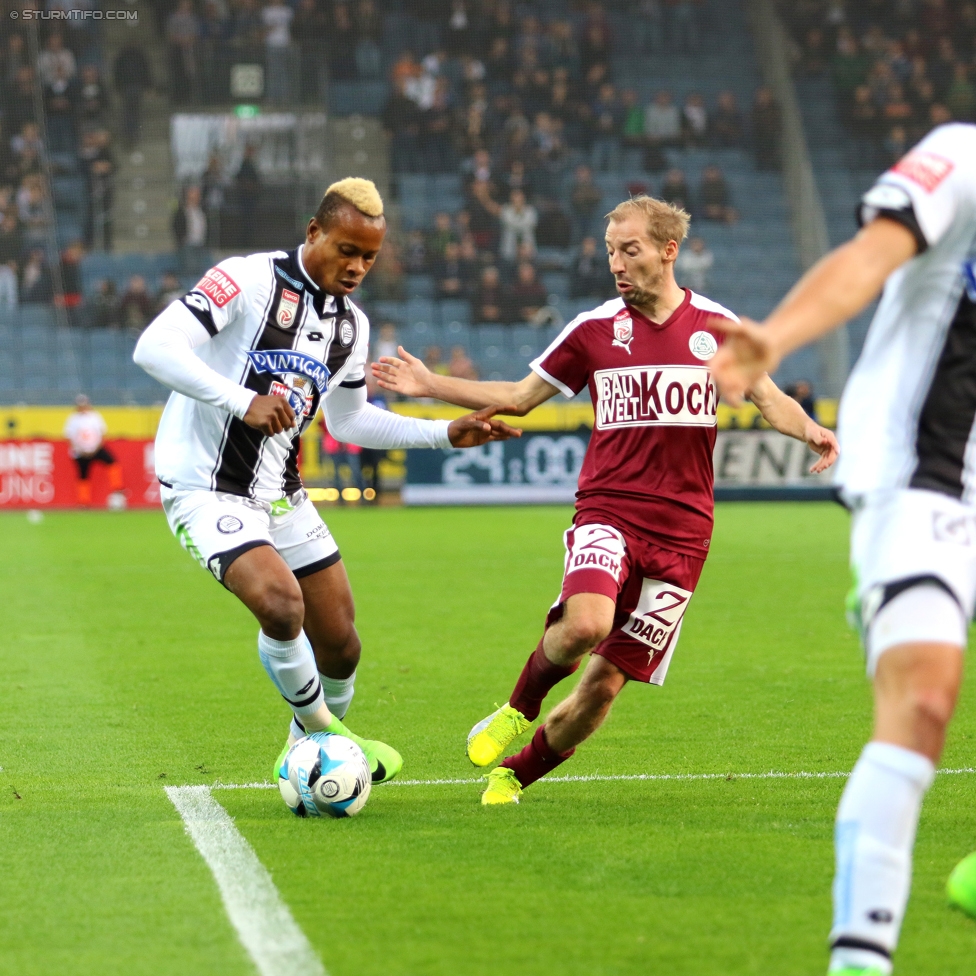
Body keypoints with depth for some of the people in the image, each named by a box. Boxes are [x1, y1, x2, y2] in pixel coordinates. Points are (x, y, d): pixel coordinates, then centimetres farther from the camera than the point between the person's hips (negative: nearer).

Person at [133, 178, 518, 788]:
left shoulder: (351, 326, 9)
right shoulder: (250, 281, -16)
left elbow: (349, 420, 21)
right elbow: (154, 348, -24)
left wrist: (448, 434, 13)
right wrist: (242, 401, -33)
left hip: (281, 494, 8)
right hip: (207, 488, -7)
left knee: (339, 642, 7)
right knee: (281, 604, -28)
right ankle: (324, 733, -3)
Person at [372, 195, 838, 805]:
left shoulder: (716, 326, 6)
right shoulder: (595, 328, 6)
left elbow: (769, 398, 11)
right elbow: (520, 397, 14)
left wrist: (809, 429, -11)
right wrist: (431, 386, 6)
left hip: (681, 531, 1)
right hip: (608, 510, -1)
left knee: (605, 683, 0)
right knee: (585, 623, -32)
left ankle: (517, 773, 22)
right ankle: (520, 707, -1)